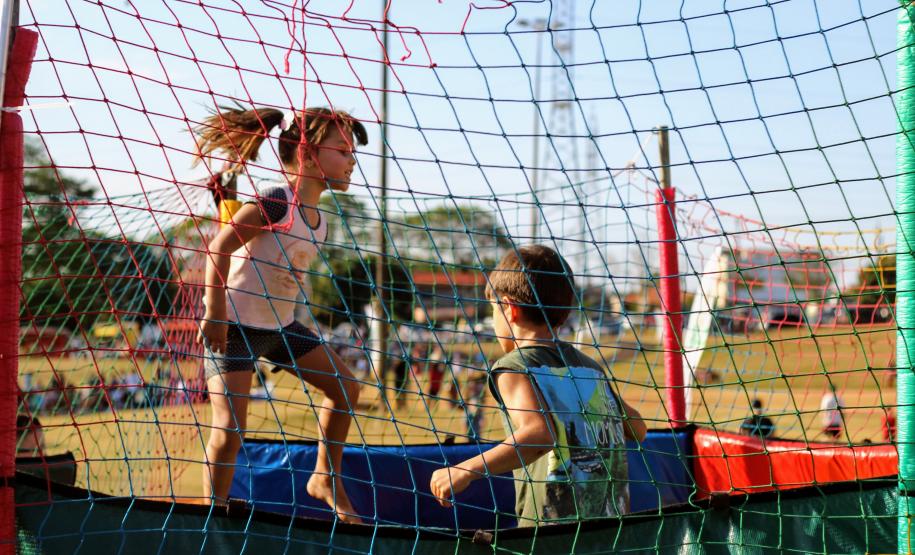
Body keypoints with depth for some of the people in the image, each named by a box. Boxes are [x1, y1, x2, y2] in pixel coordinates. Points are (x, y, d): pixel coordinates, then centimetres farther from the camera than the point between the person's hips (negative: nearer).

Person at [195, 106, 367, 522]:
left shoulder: (316, 215, 3)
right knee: (229, 429, -12)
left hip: (280, 325, 9)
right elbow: (218, 248, -23)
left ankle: (326, 479, 22)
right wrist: (215, 313, -21)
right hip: (235, 326, -9)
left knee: (345, 387, 10)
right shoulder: (275, 202, -23)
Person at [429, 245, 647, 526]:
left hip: (553, 526, -7)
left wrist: (467, 470, -25)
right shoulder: (589, 366, 16)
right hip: (611, 528, 7)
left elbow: (539, 433, -23)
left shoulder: (514, 368, -4)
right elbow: (637, 429, 24)